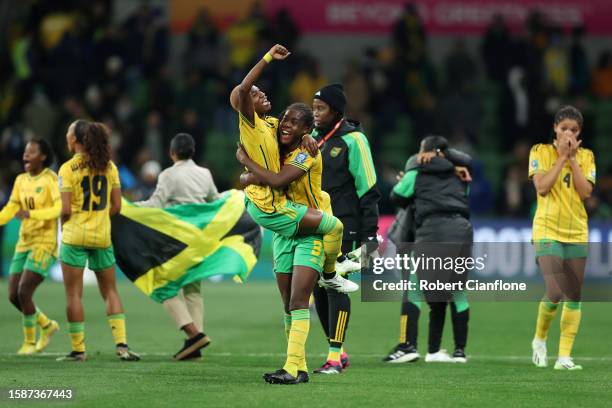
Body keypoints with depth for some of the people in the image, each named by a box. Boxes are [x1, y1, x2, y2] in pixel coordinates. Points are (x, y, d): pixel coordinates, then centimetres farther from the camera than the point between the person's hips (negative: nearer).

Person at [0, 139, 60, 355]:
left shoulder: (51, 179, -13)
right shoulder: (21, 180, 8)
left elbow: (60, 208, -23)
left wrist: (31, 214, -33)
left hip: (45, 244, -7)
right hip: (24, 243, 7)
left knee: (24, 293, -16)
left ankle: (29, 341, 3)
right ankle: (47, 325, 28)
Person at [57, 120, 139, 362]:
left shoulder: (68, 169, -9)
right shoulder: (109, 166, 5)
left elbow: (66, 210, -14)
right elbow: (116, 206, 4)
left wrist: (63, 224, 6)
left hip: (75, 235, -4)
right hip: (102, 236, 4)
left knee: (74, 294, 3)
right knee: (110, 291, 11)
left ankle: (78, 349, 3)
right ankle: (121, 344, 1)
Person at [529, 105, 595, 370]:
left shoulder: (586, 157, 7)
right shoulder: (540, 152, 0)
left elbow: (585, 192, -5)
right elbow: (542, 187, -13)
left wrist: (573, 158, -8)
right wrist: (562, 157, -11)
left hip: (577, 233, 4)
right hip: (547, 233, -4)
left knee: (574, 297, 1)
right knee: (555, 293, -16)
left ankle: (564, 356, 4)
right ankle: (539, 339, 10)